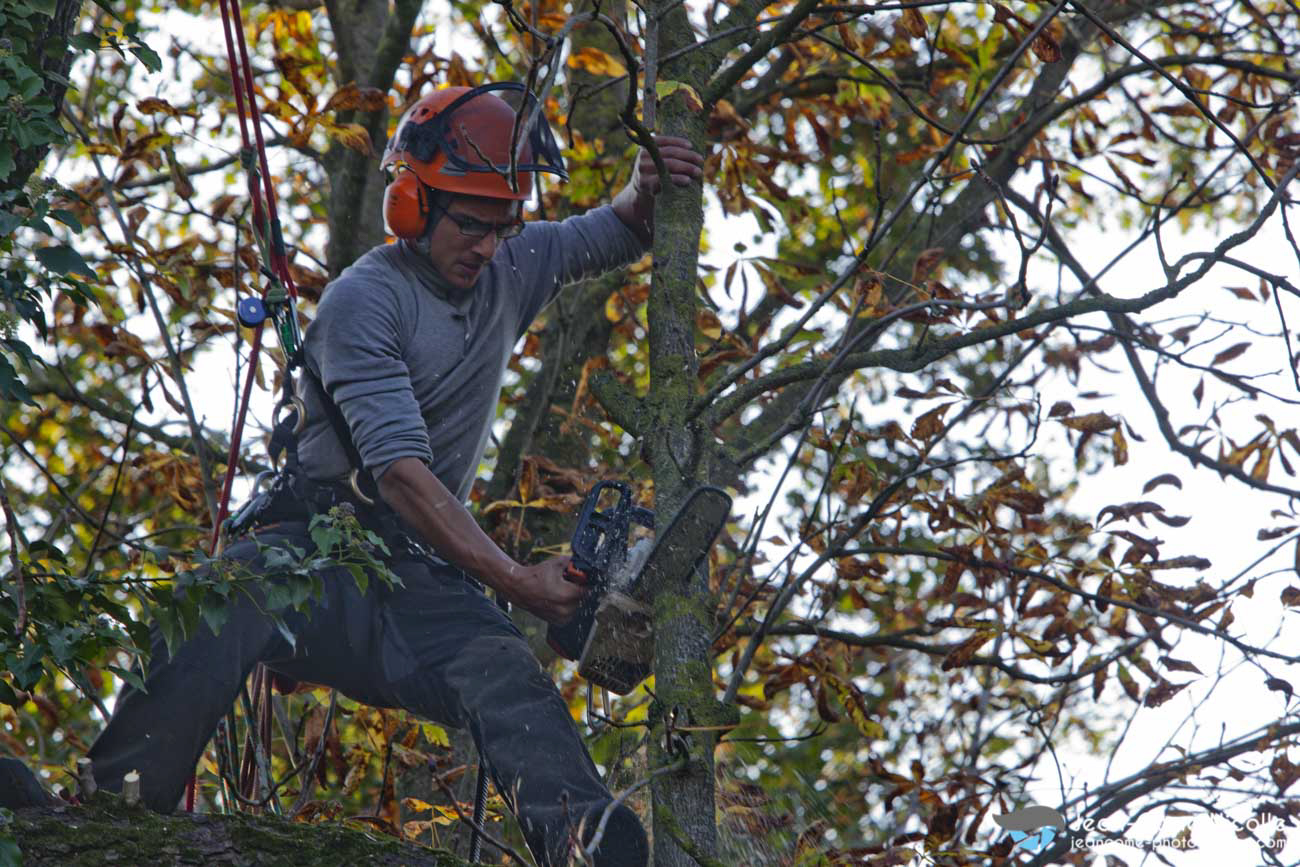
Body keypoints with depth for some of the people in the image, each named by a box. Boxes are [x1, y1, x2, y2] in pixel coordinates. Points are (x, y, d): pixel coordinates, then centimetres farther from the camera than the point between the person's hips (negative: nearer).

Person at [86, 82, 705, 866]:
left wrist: (647, 190, 2)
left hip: (425, 570, 4)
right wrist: (514, 580, -27)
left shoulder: (510, 272, 10)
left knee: (504, 672, -29)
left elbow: (617, 240, 28)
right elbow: (399, 472, -21)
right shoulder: (364, 300, -13)